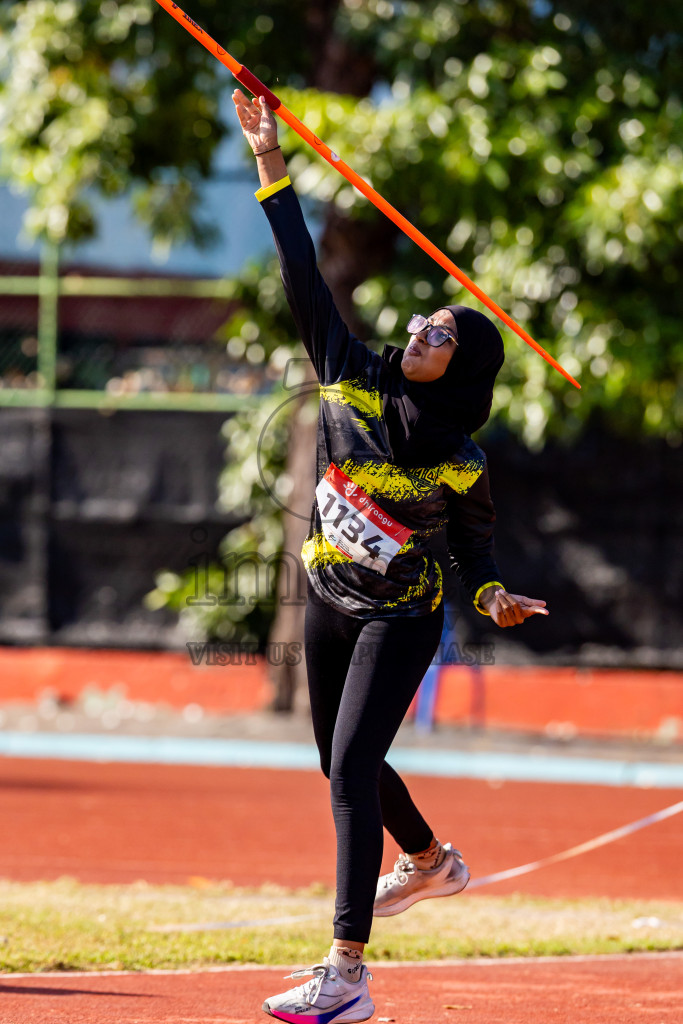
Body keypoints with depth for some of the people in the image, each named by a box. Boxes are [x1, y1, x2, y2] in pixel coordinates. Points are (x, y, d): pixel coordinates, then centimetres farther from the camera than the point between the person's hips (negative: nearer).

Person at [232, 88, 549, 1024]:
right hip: (328, 604, 6)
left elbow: (476, 547, 3)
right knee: (344, 763, 20)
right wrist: (271, 159, -12)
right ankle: (432, 862, 50)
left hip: (399, 621, -6)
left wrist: (494, 599, -17)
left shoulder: (460, 467, -13)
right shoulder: (353, 380, -6)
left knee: (351, 770, -17)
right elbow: (305, 278, -8)